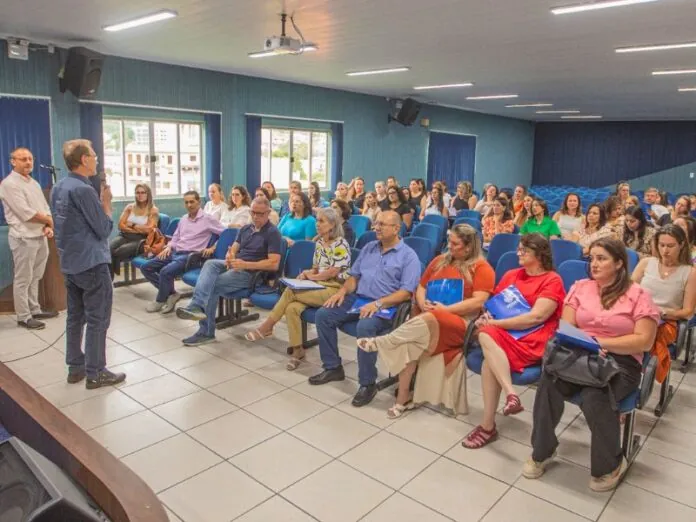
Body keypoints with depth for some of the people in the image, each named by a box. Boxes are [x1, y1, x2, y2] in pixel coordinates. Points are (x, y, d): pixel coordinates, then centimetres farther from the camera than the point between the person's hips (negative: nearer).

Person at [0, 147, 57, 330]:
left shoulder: (34, 183, 14)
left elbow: (45, 208, 13)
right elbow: (26, 213, -19)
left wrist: (48, 227, -5)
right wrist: (48, 220, -6)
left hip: (40, 236, 8)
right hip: (24, 238, -8)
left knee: (35, 277, 15)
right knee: (23, 280, -1)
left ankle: (35, 310, 26)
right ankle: (23, 317, 6)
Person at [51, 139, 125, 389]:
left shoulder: (58, 188, 9)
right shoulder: (83, 190, -19)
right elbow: (104, 229, -15)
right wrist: (106, 202, -5)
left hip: (69, 262, 9)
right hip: (91, 263, -9)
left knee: (75, 317, 15)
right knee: (97, 319, 0)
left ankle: (75, 367, 24)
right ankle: (95, 373, 7)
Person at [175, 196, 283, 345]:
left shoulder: (273, 233, -8)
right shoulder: (245, 228, 16)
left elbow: (274, 264, -18)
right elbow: (233, 249, 16)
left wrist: (245, 264, -25)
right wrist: (230, 258, -12)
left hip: (252, 273, -7)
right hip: (235, 265, 7)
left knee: (212, 285, -24)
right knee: (210, 264, -24)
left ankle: (206, 332, -22)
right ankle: (197, 306, -41)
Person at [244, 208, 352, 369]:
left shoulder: (341, 244, -7)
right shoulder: (319, 243, 15)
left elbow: (332, 272, -12)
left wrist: (310, 276, -3)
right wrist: (306, 274, -2)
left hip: (334, 289, -6)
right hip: (318, 285, 6)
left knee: (290, 291, -25)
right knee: (292, 308, -25)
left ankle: (267, 326, -9)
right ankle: (297, 350, -16)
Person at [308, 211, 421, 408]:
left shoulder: (408, 256, -5)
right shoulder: (369, 248, 15)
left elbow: (406, 292, -14)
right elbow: (354, 275, 19)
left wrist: (378, 303, -25)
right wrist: (342, 291, -2)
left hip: (386, 306, -7)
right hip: (357, 298, 7)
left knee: (365, 326, -36)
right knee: (323, 314, -9)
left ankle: (368, 384, -18)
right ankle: (333, 367, 5)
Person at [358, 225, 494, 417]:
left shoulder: (482, 268, 0)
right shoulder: (439, 261, 18)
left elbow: (478, 302, -11)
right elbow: (421, 287, 19)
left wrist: (446, 309, -17)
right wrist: (422, 303, -4)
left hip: (460, 322, -5)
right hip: (428, 314, 5)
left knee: (428, 320, -37)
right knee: (408, 343, -26)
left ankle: (380, 342, -21)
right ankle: (402, 398, -15)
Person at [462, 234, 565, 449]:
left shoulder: (552, 280, -2)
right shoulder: (511, 275, 19)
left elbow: (536, 317, -13)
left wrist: (495, 323, -15)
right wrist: (487, 316, -6)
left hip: (533, 340, -5)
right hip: (504, 334, 6)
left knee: (489, 353, -30)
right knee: (485, 334, -30)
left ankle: (488, 426, -23)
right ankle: (510, 394, -31)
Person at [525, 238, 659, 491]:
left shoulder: (638, 295, 1)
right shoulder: (580, 287, 12)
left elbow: (644, 341, -7)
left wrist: (600, 342, -15)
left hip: (621, 362, -3)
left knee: (594, 397, -34)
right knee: (548, 382, -28)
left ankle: (611, 464, -4)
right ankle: (542, 451, -6)